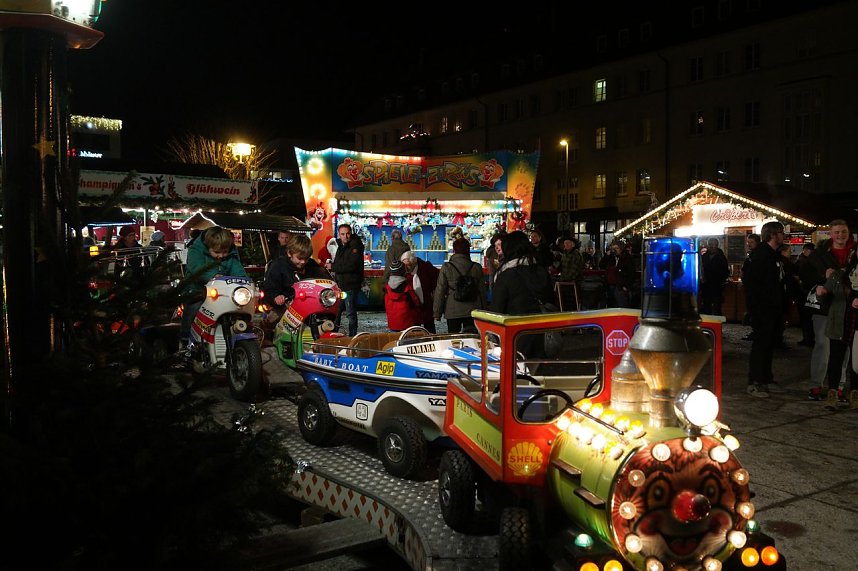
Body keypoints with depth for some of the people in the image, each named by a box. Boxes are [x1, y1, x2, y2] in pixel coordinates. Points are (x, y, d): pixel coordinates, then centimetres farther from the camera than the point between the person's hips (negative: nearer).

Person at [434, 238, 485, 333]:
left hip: (452, 311, -1)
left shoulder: (446, 267, -7)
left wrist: (437, 312, 3)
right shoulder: (477, 268, 0)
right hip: (473, 311, 2)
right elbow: (482, 290, 7)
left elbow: (440, 291, -4)